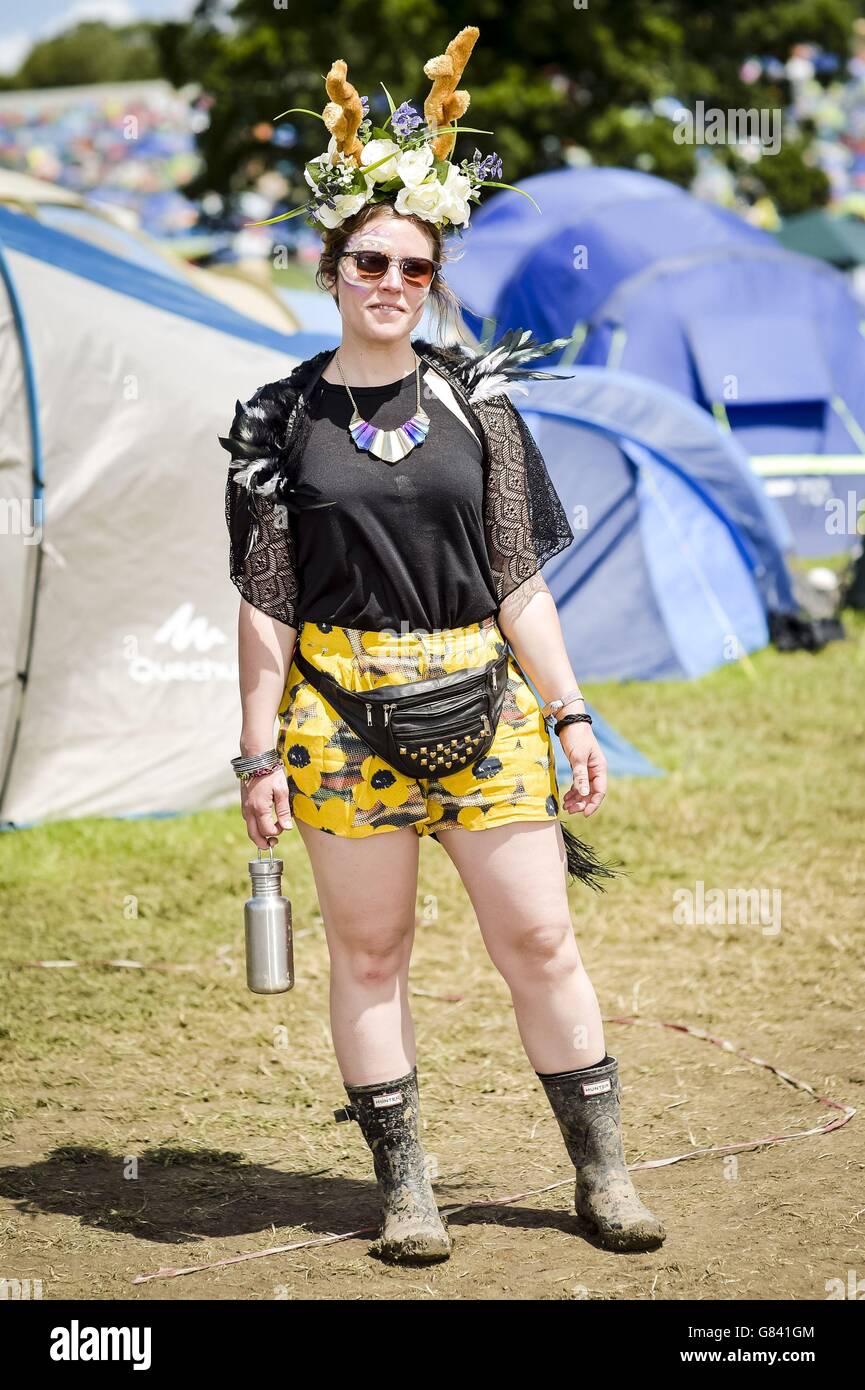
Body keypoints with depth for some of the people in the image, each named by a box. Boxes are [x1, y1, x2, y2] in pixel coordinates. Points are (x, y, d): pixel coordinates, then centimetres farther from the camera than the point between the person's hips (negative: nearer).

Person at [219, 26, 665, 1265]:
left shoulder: (477, 400, 4)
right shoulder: (283, 420, 1)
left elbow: (519, 582, 6)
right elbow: (265, 604, 1)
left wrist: (571, 713, 2)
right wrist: (260, 755, -2)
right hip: (343, 708, -1)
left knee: (540, 940, 3)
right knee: (369, 950, 6)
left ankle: (602, 1172, 14)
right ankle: (404, 1186, 16)